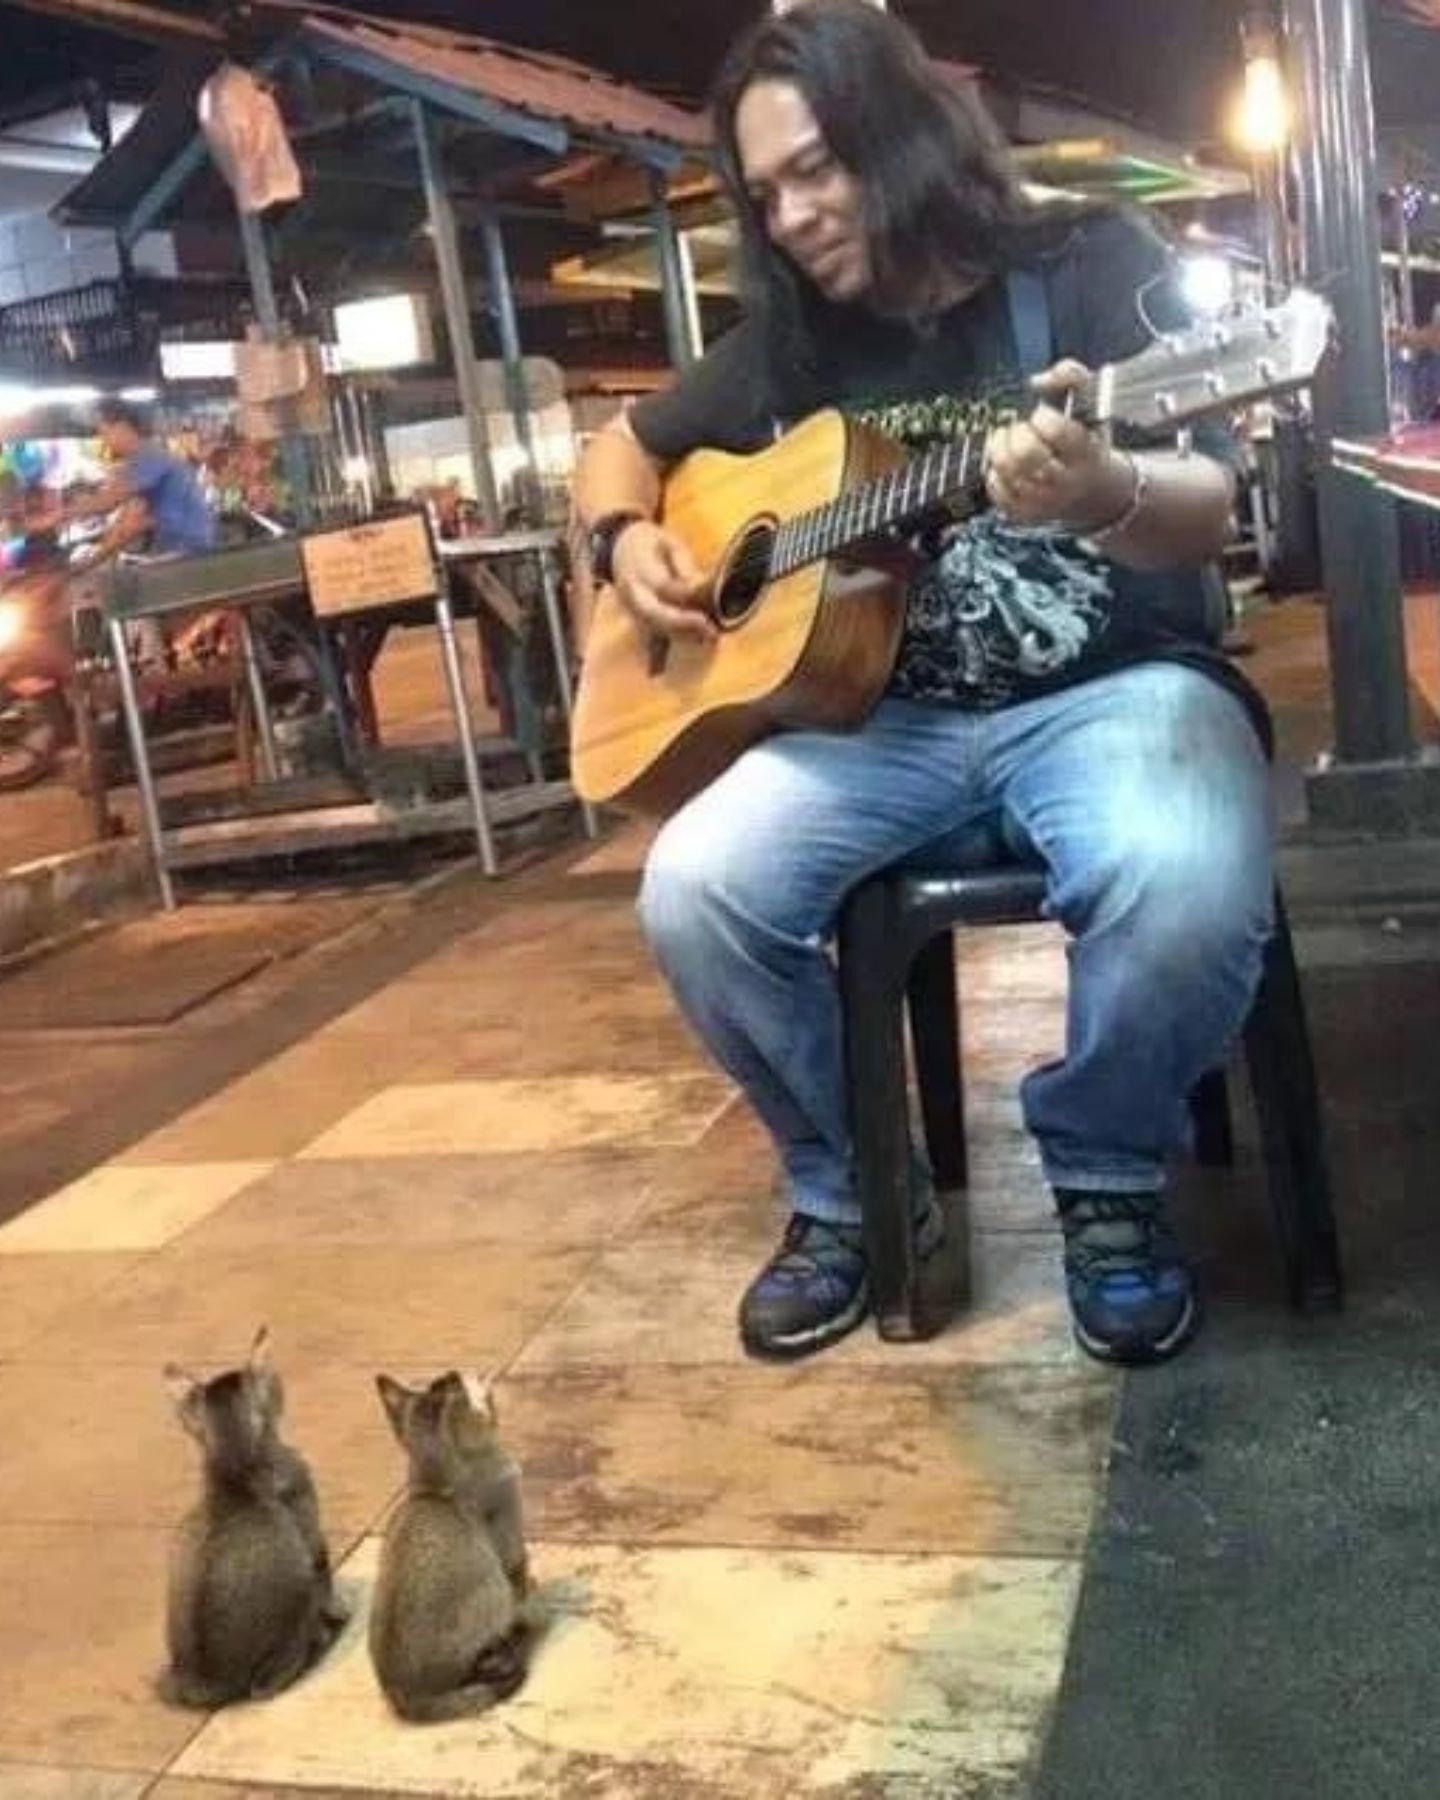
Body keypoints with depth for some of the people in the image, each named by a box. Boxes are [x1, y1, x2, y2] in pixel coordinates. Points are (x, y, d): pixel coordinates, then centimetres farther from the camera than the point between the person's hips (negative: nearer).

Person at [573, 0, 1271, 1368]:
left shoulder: (1092, 267, -2)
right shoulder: (791, 345, 10)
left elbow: (1204, 515, -15)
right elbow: (622, 444, 24)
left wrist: (1104, 494, -39)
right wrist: (626, 539, 1)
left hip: (1112, 691, -3)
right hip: (885, 719, 4)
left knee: (1186, 886, -36)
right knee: (693, 893, -23)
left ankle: (1104, 1177, -4)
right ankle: (850, 1192, 2)